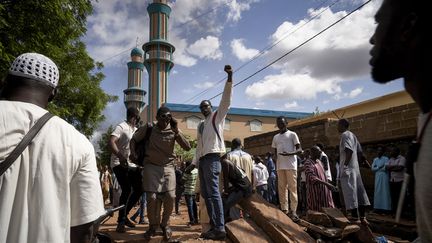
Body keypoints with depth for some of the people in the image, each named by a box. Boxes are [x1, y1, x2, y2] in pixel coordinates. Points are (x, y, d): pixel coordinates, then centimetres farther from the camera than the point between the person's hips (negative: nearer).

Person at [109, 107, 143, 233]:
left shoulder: (136, 130, 17)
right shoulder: (121, 127, -9)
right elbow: (111, 142, -24)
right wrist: (120, 155, -40)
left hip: (132, 164, 8)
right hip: (120, 163, -8)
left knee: (139, 189, 6)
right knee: (127, 190, -14)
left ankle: (124, 216, 21)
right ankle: (121, 221, 0)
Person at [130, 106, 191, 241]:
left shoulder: (173, 131, -2)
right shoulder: (148, 128, -4)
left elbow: (187, 147, -11)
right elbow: (133, 140, 10)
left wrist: (176, 131, -20)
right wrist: (133, 153, -9)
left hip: (168, 167, 1)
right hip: (151, 166, -1)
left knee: (170, 196, -11)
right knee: (152, 197, -8)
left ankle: (165, 224, 16)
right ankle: (153, 225, 18)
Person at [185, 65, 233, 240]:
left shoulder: (217, 116, 4)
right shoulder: (200, 125, 24)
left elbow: (226, 99, -11)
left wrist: (229, 78, -23)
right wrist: (194, 163, 17)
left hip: (212, 158, -9)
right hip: (202, 159, 9)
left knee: (213, 193, -15)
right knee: (205, 194, 9)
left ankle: (220, 229, -14)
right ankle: (213, 225, 15)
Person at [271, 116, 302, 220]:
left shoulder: (292, 134, 3)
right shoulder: (275, 137, 17)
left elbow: (299, 150, -3)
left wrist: (289, 154, -20)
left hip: (291, 165, -5)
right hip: (280, 166, 5)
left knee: (292, 188, -4)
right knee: (281, 188, 3)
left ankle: (293, 210, -3)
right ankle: (284, 209, 7)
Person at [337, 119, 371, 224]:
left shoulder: (345, 135, -9)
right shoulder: (352, 135, 18)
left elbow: (349, 150, -23)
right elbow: (359, 152, 19)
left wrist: (345, 164, -21)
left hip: (347, 168, -9)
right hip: (355, 167, 9)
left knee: (350, 192, -6)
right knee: (358, 191, 8)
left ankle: (355, 217, -4)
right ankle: (362, 217, 13)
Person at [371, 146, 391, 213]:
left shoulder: (386, 159, -2)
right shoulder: (375, 159, 14)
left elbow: (385, 168, -14)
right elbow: (372, 168, 5)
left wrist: (377, 168, -6)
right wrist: (380, 167, -8)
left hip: (384, 177, -5)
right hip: (377, 177, 5)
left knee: (384, 191, -5)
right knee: (377, 191, 3)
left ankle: (385, 208, -4)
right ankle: (378, 207, 5)